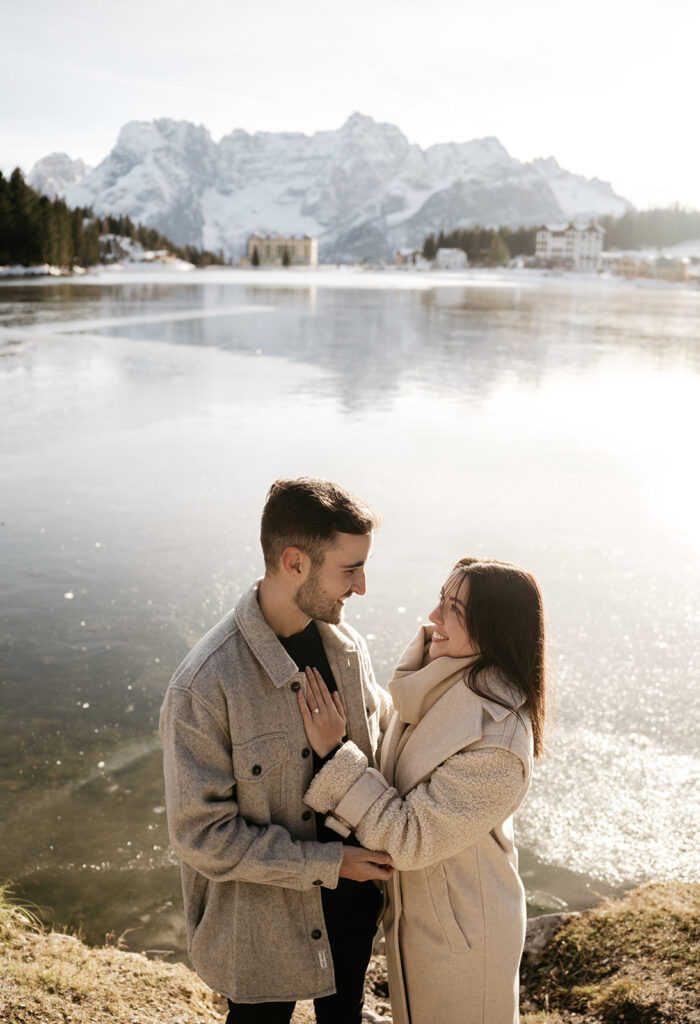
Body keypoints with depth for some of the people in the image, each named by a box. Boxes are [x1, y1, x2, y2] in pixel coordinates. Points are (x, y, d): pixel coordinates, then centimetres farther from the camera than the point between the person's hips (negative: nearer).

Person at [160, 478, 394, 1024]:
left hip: (354, 892, 6)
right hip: (266, 924, -5)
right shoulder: (204, 685, -29)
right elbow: (202, 833, -23)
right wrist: (329, 864, -22)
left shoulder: (347, 642, -8)